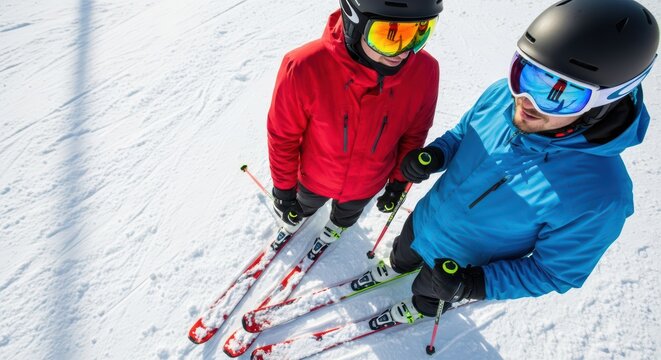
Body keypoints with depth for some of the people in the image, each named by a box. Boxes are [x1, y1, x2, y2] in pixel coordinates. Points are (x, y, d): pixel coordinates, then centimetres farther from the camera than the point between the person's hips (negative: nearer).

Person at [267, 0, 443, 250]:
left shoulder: (424, 71, -28)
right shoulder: (305, 68, -37)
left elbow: (414, 133, -9)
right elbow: (283, 136, -20)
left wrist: (399, 181, 3)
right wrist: (284, 189, -8)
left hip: (367, 185, 3)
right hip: (314, 178, -2)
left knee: (348, 212, 35)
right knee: (305, 204, 33)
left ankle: (336, 225, 71)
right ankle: (297, 215, 70)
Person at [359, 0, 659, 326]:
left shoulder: (599, 196, -35)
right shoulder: (502, 95, -24)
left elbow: (555, 273, -20)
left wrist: (477, 284, -33)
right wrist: (434, 156, -24)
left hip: (469, 267, -3)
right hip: (424, 221, 4)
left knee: (427, 292, 30)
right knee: (402, 253, 34)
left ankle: (423, 309, 66)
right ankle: (397, 267, 71)